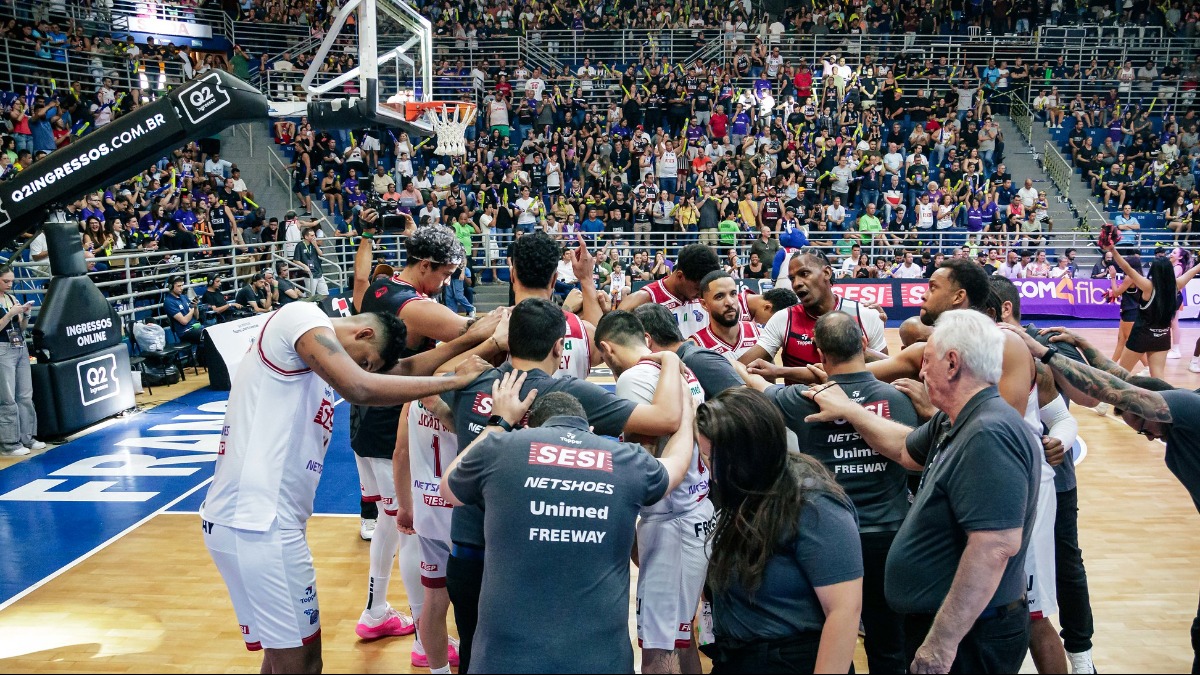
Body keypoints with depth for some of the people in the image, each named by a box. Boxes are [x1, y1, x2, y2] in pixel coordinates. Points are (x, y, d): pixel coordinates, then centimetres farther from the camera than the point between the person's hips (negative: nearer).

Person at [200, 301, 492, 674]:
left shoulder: (326, 350, 19)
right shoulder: (302, 316, -10)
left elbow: (403, 370, 18)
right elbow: (361, 389, -24)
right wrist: (455, 380, -15)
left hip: (262, 517, 10)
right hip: (255, 523, -10)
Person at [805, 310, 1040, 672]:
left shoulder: (989, 435, -27)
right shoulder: (953, 425, 3)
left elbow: (996, 545, -33)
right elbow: (907, 449, 24)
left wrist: (942, 641, -30)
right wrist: (847, 409, 27)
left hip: (968, 635, -9)